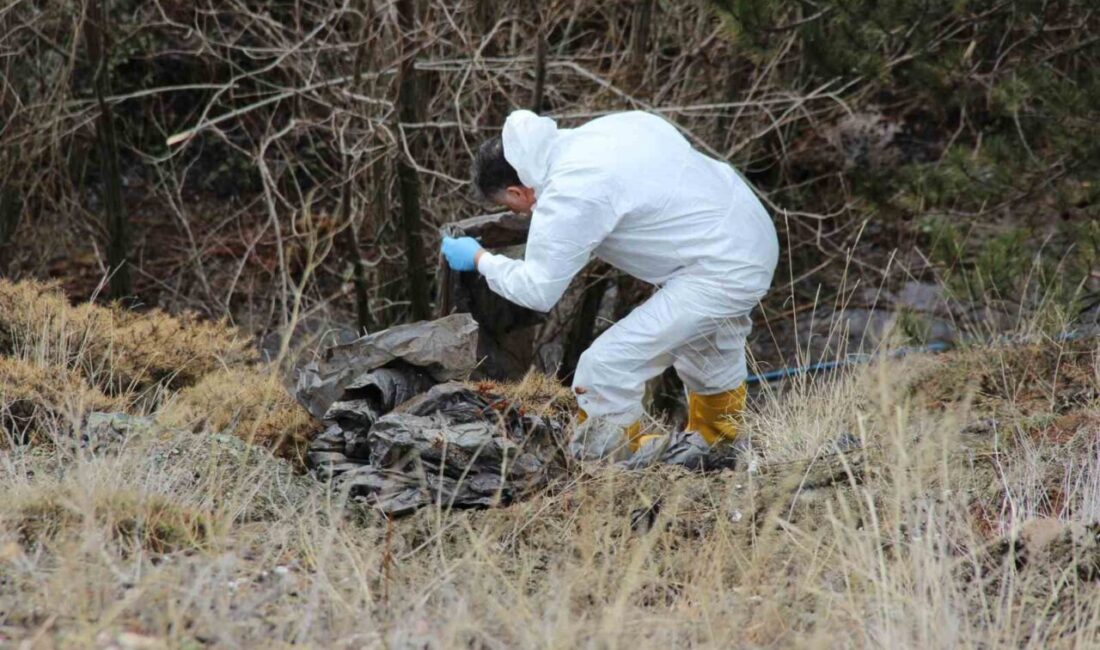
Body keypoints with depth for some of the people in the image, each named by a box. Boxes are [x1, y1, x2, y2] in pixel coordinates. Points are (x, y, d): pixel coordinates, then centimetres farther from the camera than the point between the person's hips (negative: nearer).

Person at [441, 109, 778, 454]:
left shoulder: (567, 198, -20)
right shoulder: (601, 129, 4)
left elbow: (537, 290, -11)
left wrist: (479, 259, 4)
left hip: (725, 274, -10)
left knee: (604, 367, -9)